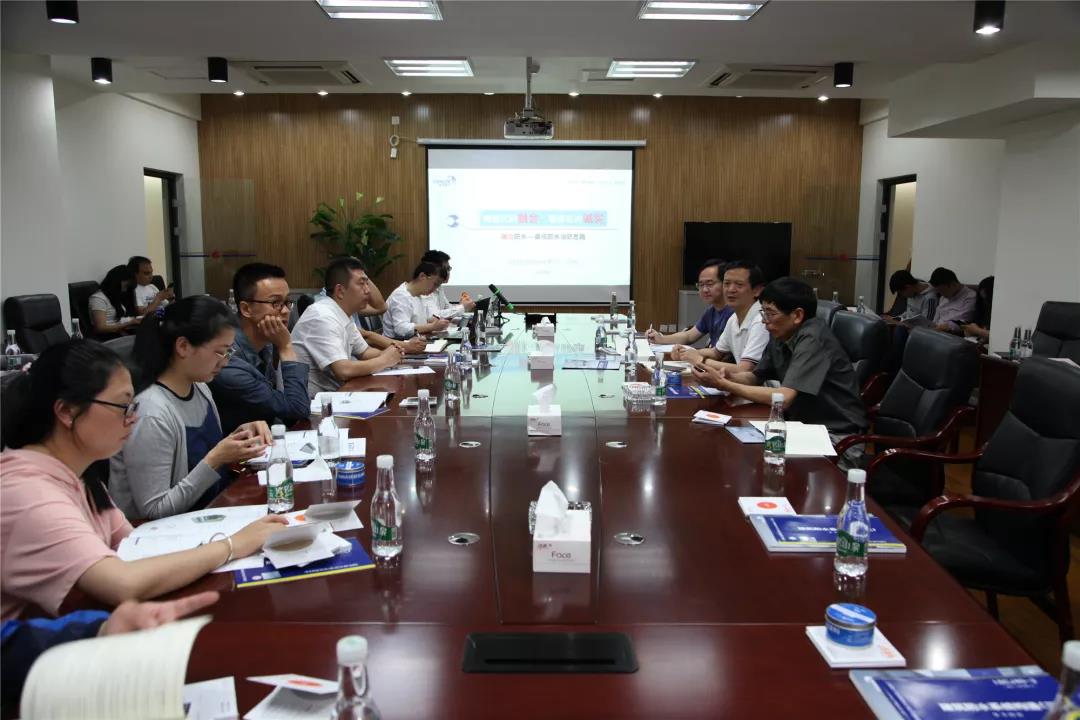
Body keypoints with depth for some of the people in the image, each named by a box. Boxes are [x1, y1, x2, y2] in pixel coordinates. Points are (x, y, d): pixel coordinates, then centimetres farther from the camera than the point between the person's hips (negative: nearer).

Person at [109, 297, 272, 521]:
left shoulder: (199, 388, 1)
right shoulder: (151, 415, -22)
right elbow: (154, 511, -19)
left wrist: (239, 435, -2)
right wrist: (215, 460, -24)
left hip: (210, 515, 7)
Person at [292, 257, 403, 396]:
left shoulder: (343, 316, 6)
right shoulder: (323, 318, -20)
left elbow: (364, 352, 19)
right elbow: (344, 371, -27)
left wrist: (388, 355, -2)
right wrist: (384, 360, -13)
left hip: (333, 392, 8)